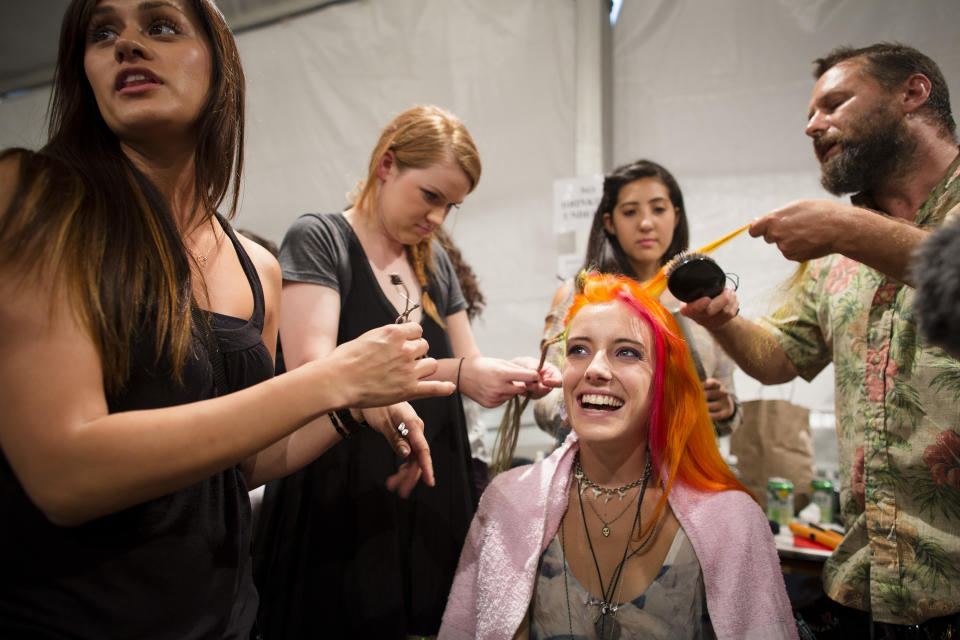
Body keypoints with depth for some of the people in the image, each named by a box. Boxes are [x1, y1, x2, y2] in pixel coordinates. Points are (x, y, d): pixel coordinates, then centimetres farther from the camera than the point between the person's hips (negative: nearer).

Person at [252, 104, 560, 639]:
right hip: (343, 509, -5)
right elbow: (312, 371, -20)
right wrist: (456, 374, -26)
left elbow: (467, 365, 16)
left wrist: (514, 375, -7)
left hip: (433, 507, 6)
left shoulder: (435, 262, 13)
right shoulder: (319, 240, -7)